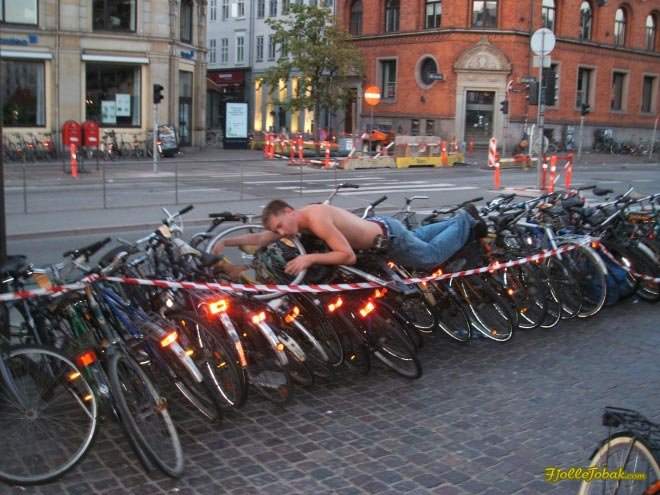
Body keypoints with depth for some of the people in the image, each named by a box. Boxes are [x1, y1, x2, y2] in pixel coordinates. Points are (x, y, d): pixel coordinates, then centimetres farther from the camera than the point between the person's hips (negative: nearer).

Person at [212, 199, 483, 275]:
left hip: (390, 237, -8)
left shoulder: (317, 219, -36)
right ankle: (460, 219, 50)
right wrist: (224, 242, -16)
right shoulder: (296, 218, -12)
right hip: (379, 225, 8)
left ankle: (466, 220, 31)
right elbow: (261, 238, -8)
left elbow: (349, 255, -38)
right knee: (418, 237, 34)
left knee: (432, 256, 14)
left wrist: (310, 257, -42)